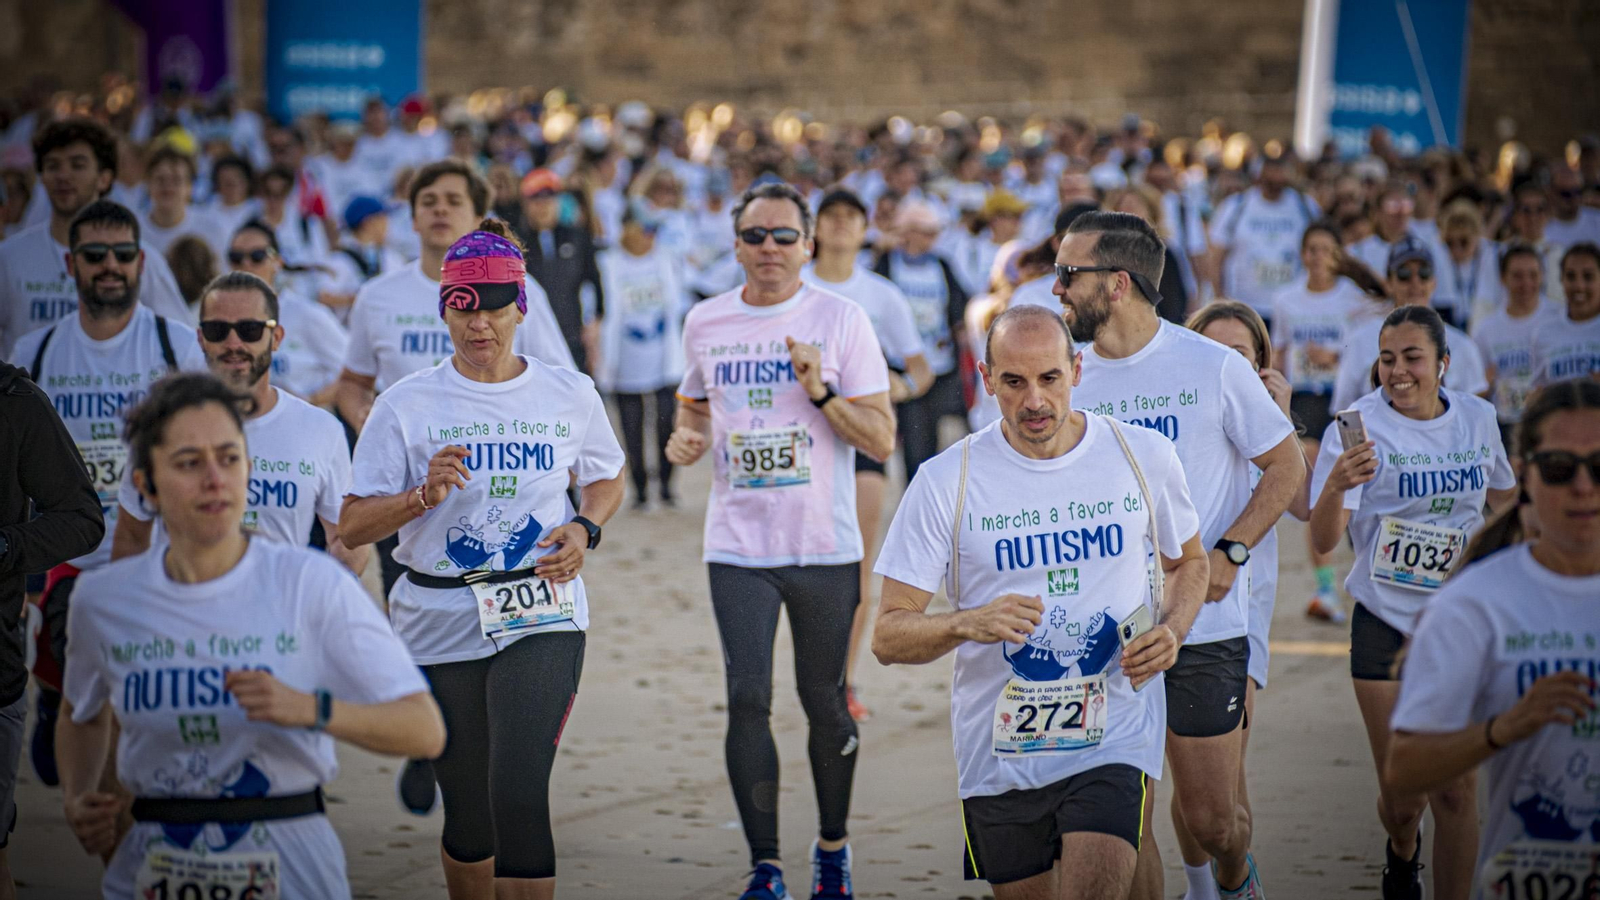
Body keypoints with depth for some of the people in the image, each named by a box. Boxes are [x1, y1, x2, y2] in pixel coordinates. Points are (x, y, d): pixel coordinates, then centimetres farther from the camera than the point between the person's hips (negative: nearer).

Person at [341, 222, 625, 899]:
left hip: (541, 619, -1)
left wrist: (583, 528, -1)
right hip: (439, 628, 1)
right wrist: (423, 496, -20)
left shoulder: (569, 394, 4)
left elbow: (606, 480, 20)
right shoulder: (407, 405, -1)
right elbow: (353, 525, -2)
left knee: (519, 795, -17)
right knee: (468, 810, 10)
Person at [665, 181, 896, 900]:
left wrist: (823, 392, -19)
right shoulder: (705, 322, 6)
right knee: (748, 698, -7)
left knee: (824, 701, 7)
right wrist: (686, 438, 1)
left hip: (826, 545, -1)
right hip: (737, 545, 2)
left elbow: (882, 440, -4)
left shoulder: (841, 320, -3)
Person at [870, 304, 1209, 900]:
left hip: (1112, 741, -1)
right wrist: (968, 623, -25)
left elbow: (1189, 562, 18)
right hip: (998, 754, 1)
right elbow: (888, 637, -5)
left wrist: (1171, 631, -3)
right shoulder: (945, 481, -5)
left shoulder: (1145, 457, 0)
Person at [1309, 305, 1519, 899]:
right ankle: (1403, 852, 37)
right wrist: (1336, 484, -38)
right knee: (1402, 793, 3)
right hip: (1385, 625, -2)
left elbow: (1503, 497, 22)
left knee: (1455, 787, -5)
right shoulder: (1360, 425, -11)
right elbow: (1323, 542, -21)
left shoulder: (1477, 418, 1)